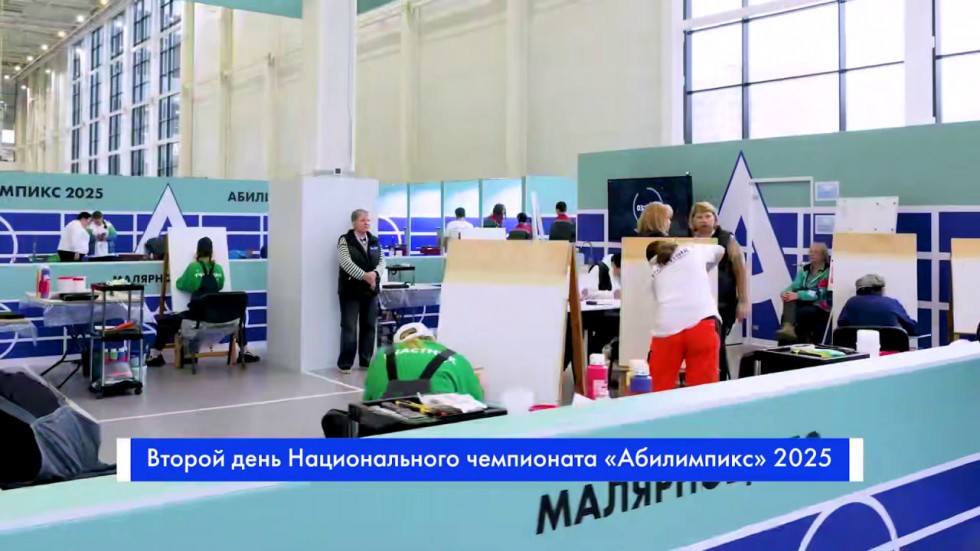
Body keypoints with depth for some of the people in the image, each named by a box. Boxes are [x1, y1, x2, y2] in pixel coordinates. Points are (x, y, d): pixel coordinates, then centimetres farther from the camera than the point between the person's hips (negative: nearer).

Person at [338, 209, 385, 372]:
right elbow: (346, 263, -16)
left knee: (369, 326, 8)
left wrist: (375, 274, -16)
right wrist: (365, 275, -24)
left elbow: (382, 261, 5)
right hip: (351, 290, -5)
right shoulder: (345, 240, -4)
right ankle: (345, 363, 1)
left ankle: (367, 361, 17)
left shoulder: (375, 241, 12)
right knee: (349, 328, -5)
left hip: (371, 290, 5)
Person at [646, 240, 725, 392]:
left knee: (660, 389, 14)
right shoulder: (693, 250, 23)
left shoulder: (654, 271, 24)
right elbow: (720, 250, 41)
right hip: (701, 322, -1)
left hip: (667, 329, 2)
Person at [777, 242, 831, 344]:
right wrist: (785, 292, -21)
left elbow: (818, 293, -18)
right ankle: (788, 327, -47)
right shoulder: (804, 270, 14)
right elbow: (794, 286, 4)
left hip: (820, 307, -5)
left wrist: (797, 295, -32)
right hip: (803, 302, 5)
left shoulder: (828, 272, -6)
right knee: (789, 298, -30)